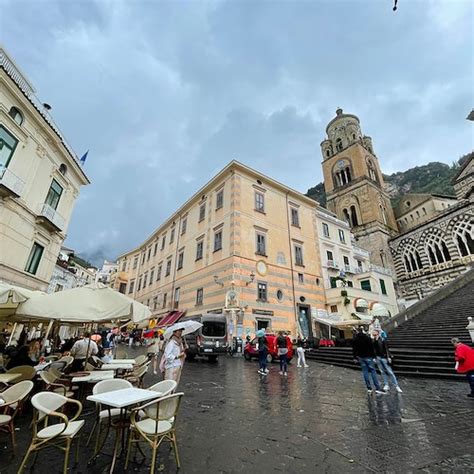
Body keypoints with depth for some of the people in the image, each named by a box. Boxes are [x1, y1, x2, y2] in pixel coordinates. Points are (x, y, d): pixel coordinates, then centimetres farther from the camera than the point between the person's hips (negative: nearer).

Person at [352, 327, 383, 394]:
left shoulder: (354, 339, 0)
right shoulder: (367, 338, -12)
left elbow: (354, 349, 5)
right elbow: (372, 348, -11)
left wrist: (355, 357, 13)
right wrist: (373, 356, -4)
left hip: (360, 357, 3)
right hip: (368, 357, -3)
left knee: (365, 372, 8)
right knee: (373, 371, 2)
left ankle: (369, 388, 12)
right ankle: (377, 389, 1)